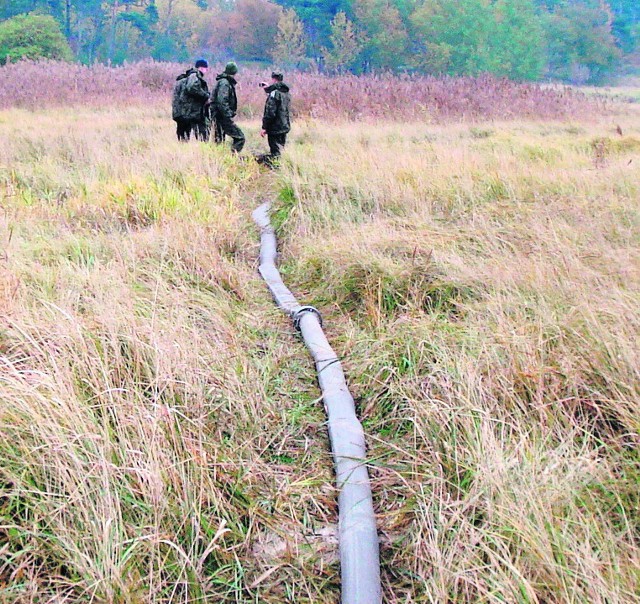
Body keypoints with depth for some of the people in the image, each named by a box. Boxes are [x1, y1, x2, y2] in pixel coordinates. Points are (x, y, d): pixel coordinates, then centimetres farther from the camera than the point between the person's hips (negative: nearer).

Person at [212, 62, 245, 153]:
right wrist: (229, 117, -25)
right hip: (223, 117, -10)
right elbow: (222, 102, -24)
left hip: (218, 117, 10)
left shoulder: (222, 81, 19)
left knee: (219, 141, 13)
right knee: (240, 138, -10)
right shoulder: (225, 83, -13)